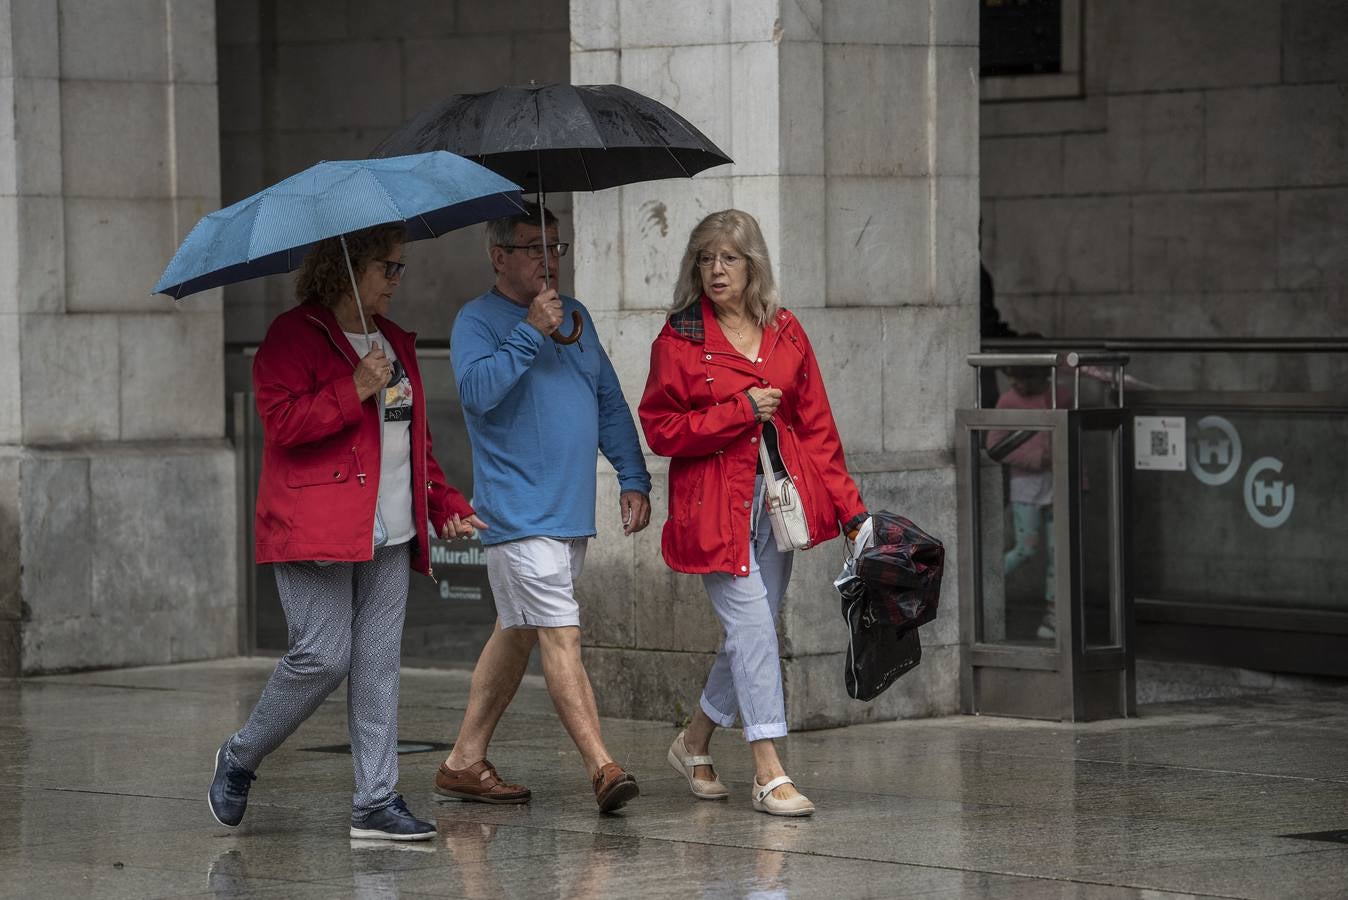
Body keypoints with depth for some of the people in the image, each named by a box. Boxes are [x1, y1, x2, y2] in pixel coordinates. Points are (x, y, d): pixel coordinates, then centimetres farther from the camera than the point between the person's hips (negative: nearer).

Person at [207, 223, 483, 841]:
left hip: (388, 533, 7)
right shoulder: (293, 336, -4)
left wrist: (443, 504, 19)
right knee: (323, 657, -11)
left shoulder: (394, 343, 20)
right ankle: (238, 760, 11)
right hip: (316, 528, -7)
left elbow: (414, 436, 28)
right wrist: (355, 391, -19)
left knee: (379, 664, 2)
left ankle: (376, 801, 3)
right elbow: (281, 421, -15)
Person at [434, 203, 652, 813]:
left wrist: (633, 477, 11)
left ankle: (464, 762, 20)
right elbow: (478, 390, -22)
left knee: (518, 633, 12)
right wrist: (530, 333, -23)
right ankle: (602, 768, -20)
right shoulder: (477, 320, -5)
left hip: (572, 511, 8)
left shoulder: (574, 316, 16)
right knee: (560, 635, -14)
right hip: (518, 514, -8)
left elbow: (610, 401, 19)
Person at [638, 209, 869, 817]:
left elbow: (816, 426, 10)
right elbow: (659, 429, -5)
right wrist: (739, 413, -14)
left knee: (753, 632, 9)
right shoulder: (678, 341, -3)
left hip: (779, 501, 5)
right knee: (752, 627, -11)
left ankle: (694, 743, 29)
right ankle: (768, 774, -9)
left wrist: (849, 508, 5)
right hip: (716, 506, -5)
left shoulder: (785, 335, 9)